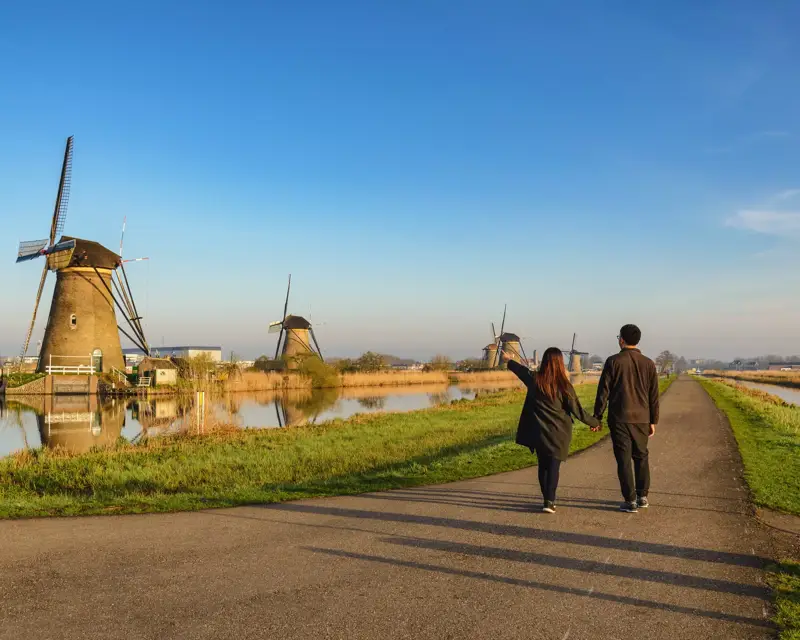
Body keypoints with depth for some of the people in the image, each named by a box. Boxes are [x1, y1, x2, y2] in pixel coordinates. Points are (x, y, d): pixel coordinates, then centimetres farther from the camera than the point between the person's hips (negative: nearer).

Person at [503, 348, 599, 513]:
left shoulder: (534, 380, -4)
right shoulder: (564, 385, -12)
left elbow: (521, 370, 18)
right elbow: (577, 410, -7)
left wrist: (509, 360, 39)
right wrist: (594, 422, 9)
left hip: (539, 432, 3)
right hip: (558, 433, -3)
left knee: (543, 465, 14)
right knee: (553, 466, 2)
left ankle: (548, 499, 21)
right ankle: (549, 501, -6)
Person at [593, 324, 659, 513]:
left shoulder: (613, 362, -6)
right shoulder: (648, 364, 4)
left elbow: (603, 392, -6)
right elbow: (654, 396, 7)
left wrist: (597, 417, 0)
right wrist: (653, 421, 14)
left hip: (619, 419, -3)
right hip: (642, 419, 3)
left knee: (624, 459, 2)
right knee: (641, 457, 18)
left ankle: (630, 501, 2)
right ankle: (642, 497, 22)